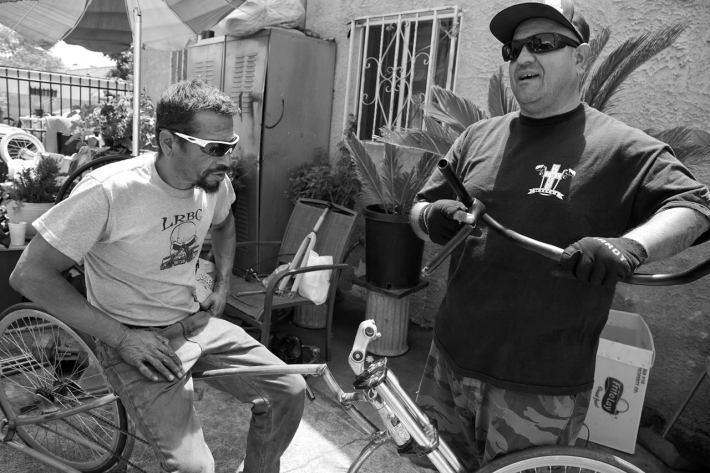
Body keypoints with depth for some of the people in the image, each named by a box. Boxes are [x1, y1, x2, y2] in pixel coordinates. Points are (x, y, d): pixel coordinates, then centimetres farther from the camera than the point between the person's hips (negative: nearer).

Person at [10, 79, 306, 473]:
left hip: (197, 323, 6)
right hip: (137, 342, -6)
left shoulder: (214, 182, -5)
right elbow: (29, 274, -18)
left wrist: (222, 285, 8)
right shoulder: (109, 190, -24)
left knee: (289, 392, 1)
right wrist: (122, 338, -21)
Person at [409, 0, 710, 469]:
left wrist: (631, 246, -34)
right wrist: (433, 218, -13)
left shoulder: (623, 149, -5)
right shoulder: (478, 137, 7)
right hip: (448, 364, 5)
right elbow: (419, 209, 10)